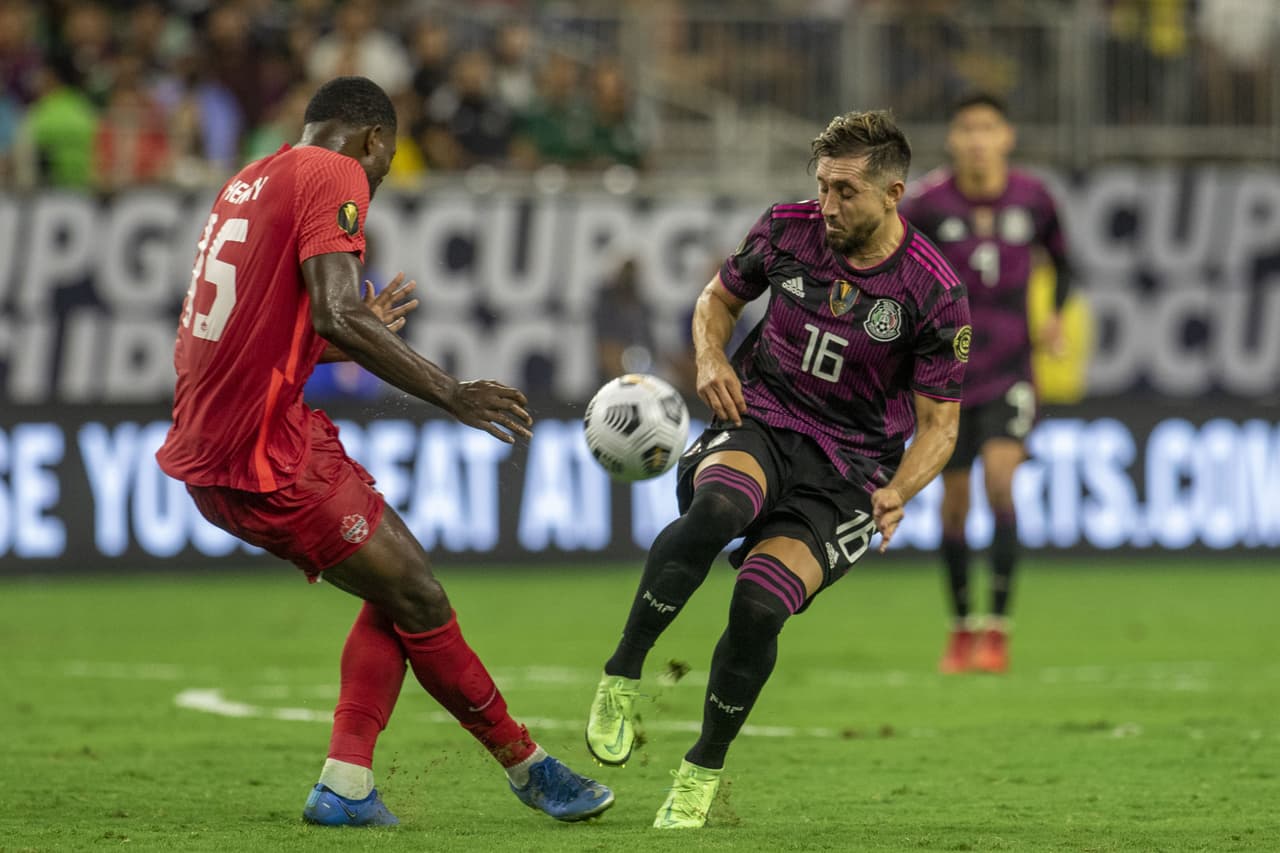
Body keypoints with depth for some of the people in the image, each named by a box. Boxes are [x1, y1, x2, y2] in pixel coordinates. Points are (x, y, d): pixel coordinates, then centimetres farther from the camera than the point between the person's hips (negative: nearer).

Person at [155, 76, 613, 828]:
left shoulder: (252, 182, 18)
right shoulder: (334, 175, -8)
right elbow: (333, 314, -23)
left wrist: (361, 333, 36)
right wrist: (452, 395, -20)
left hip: (209, 449, 9)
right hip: (267, 455, -9)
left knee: (400, 587, 14)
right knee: (418, 600, 0)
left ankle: (346, 786, 8)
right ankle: (528, 767, 10)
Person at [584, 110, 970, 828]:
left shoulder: (935, 293, -10)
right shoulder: (787, 230, -1)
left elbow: (938, 426, -3)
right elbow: (720, 297, 19)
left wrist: (899, 493, -22)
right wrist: (711, 357, -2)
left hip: (849, 469, -2)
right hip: (760, 424, 2)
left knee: (759, 606, -23)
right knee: (716, 508, -36)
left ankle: (704, 771, 0)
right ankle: (622, 676, -26)